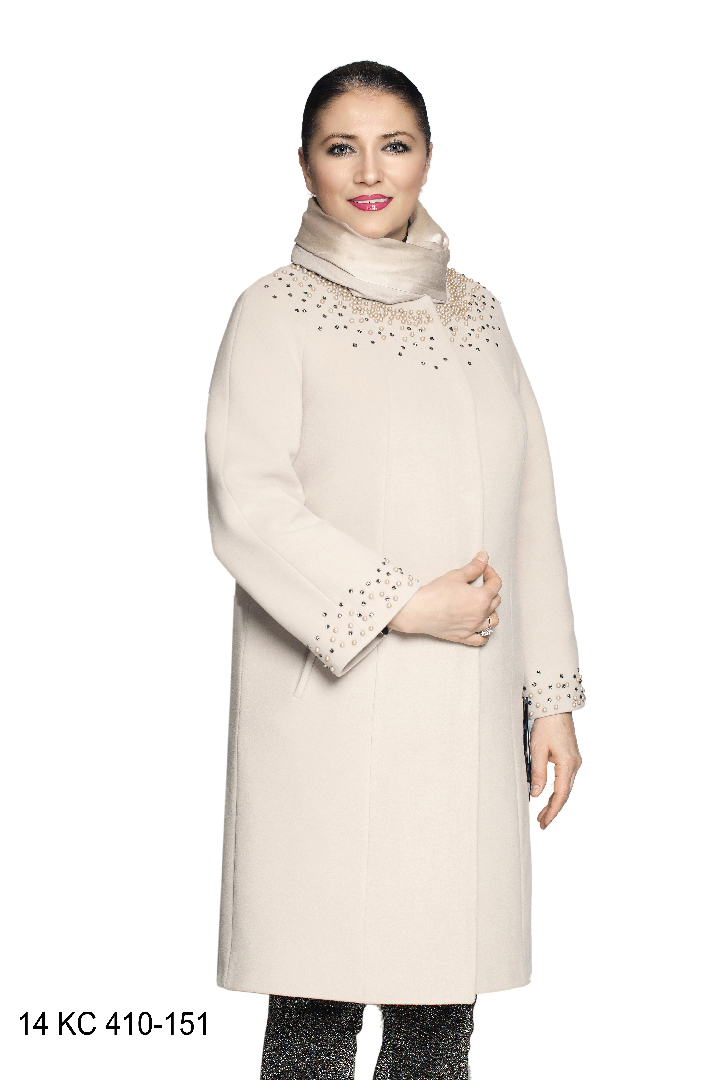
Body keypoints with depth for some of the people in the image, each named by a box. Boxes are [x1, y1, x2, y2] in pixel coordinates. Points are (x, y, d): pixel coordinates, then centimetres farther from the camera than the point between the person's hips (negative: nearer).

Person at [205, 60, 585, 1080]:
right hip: (333, 708, -4)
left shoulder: (475, 312, 14)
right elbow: (248, 505, -12)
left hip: (466, 713, 5)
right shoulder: (277, 312, -1)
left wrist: (552, 692, 10)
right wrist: (402, 602, -17)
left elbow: (529, 509, 14)